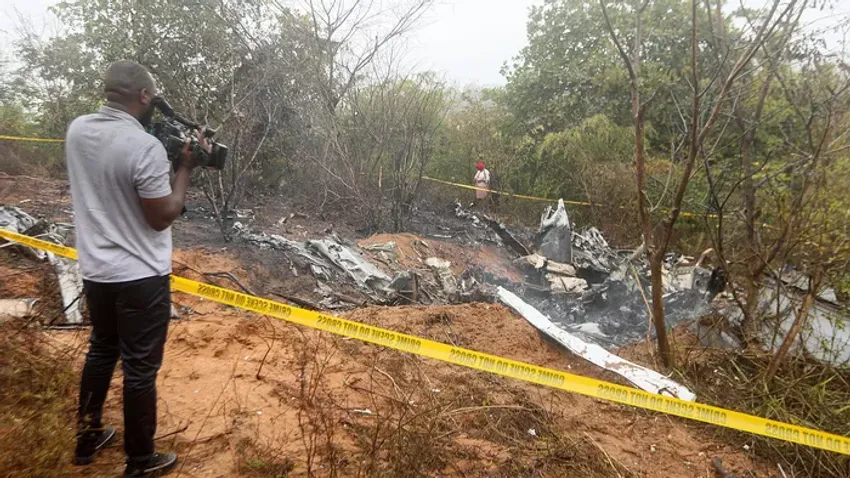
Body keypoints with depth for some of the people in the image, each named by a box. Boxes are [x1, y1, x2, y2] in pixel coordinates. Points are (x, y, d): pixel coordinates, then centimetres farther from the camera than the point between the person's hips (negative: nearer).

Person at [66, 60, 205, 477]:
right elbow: (163, 217, -17)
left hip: (95, 271, 7)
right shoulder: (146, 147, -24)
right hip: (141, 278, -7)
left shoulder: (76, 131, 0)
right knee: (140, 369, 6)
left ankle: (87, 437, 41)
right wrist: (185, 167, -8)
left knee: (101, 350, 25)